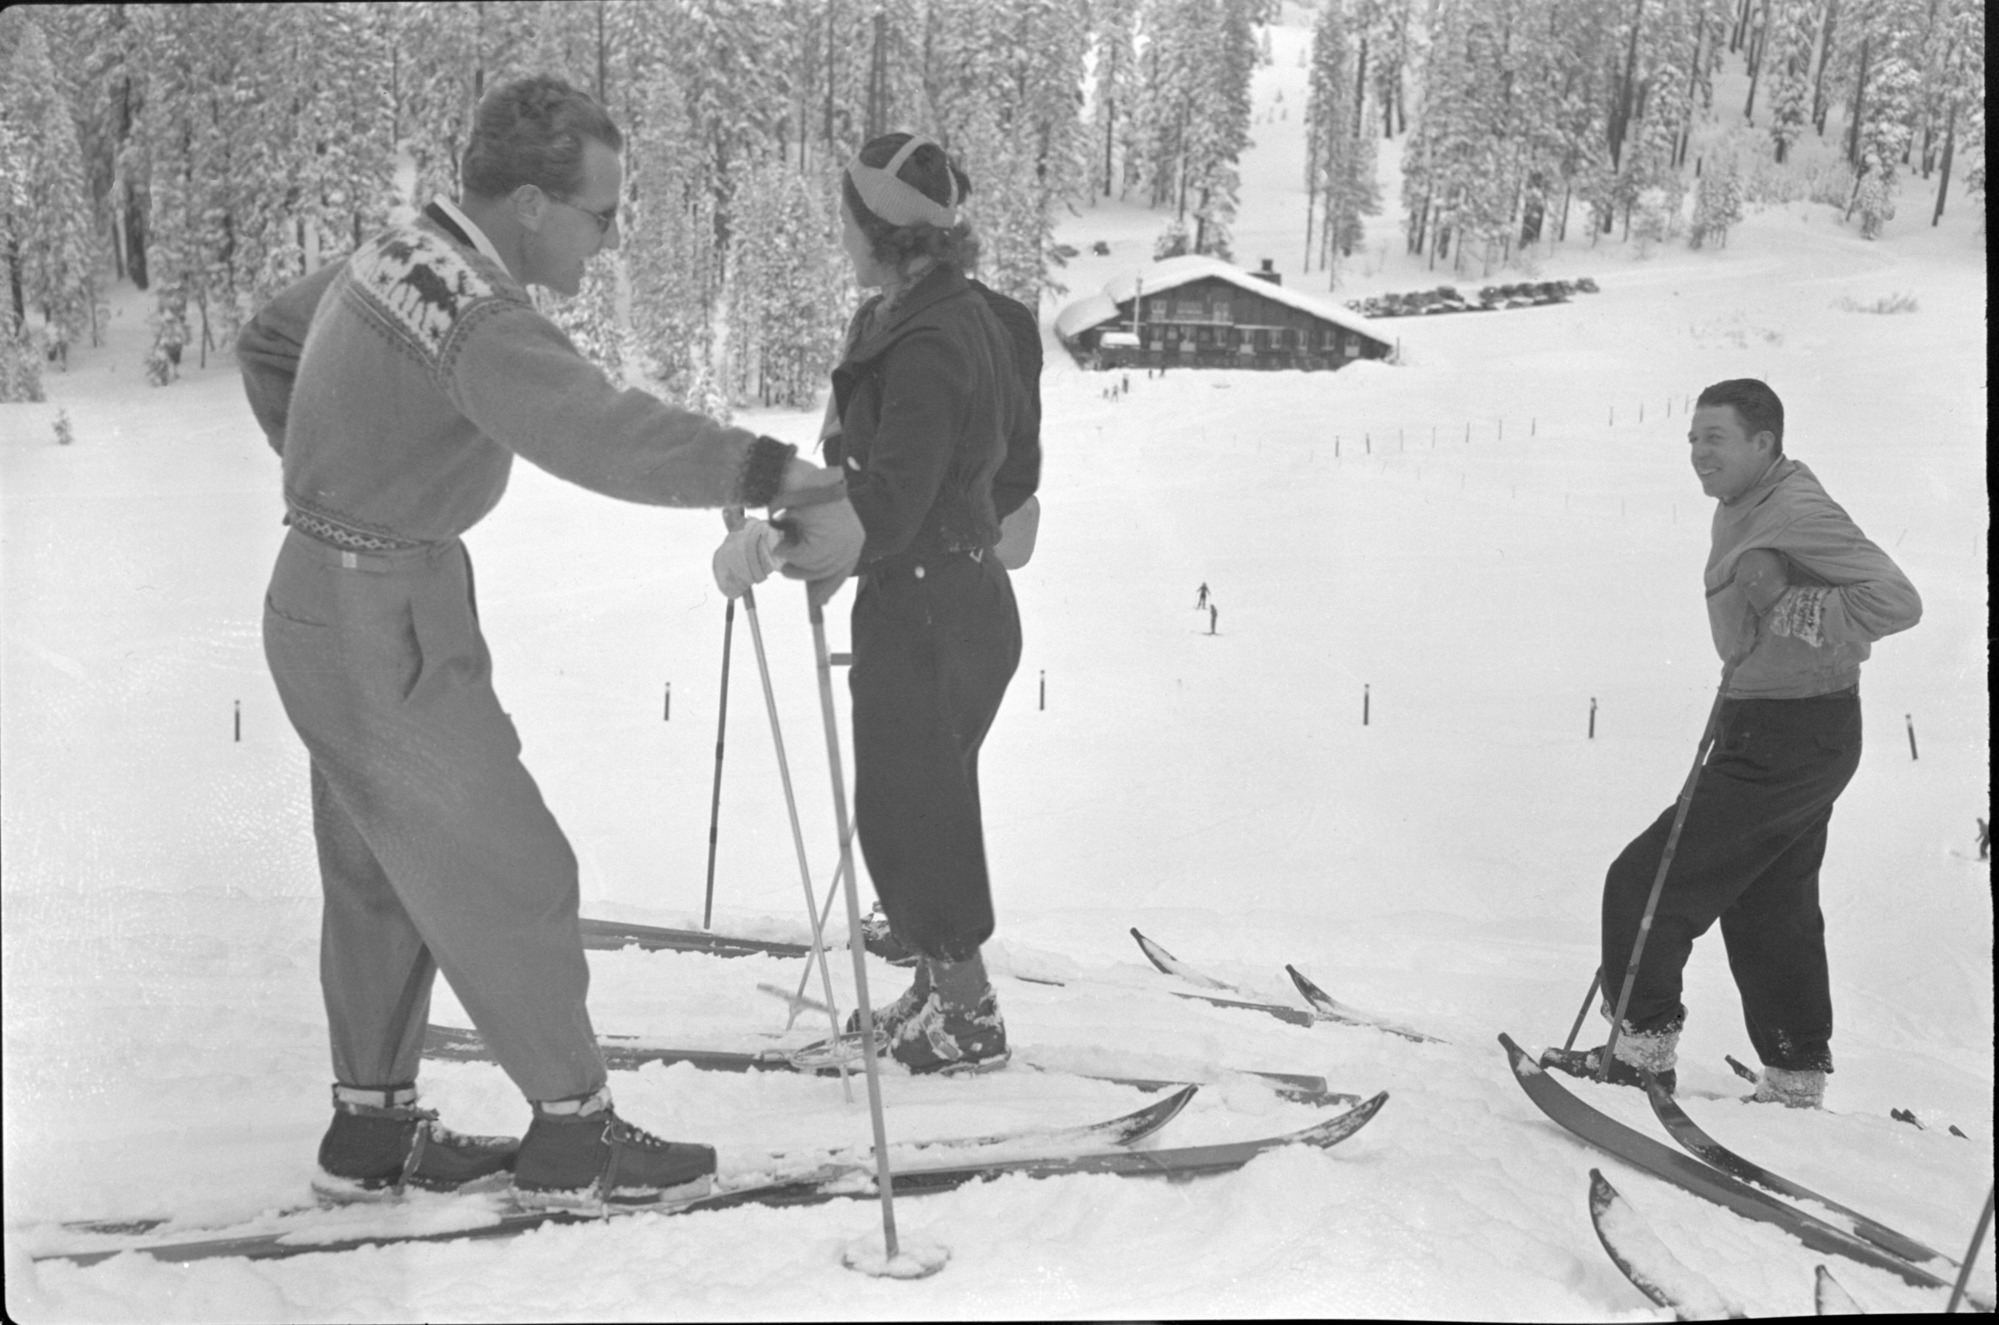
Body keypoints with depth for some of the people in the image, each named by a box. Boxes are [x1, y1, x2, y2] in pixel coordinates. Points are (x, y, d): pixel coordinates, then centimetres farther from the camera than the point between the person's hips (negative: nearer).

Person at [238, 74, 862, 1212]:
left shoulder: (392, 256, 4)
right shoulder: (478, 320, -27)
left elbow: (266, 343, 21)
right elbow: (605, 431, -45)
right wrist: (786, 477, -54)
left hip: (328, 600, 10)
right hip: (387, 633, -10)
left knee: (382, 876, 18)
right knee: (510, 875, 1)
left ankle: (372, 1128, 30)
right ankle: (575, 1136, 13)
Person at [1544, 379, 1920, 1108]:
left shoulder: (1796, 514, -19)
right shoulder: (1744, 511, 10)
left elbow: (1894, 600, -25)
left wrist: (1792, 614, -26)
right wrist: (1743, 676, 10)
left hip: (1789, 740, -10)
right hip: (1768, 728, 10)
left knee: (1646, 882, -7)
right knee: (1770, 910, 18)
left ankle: (1644, 1047, 3)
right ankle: (1796, 1079, 27)